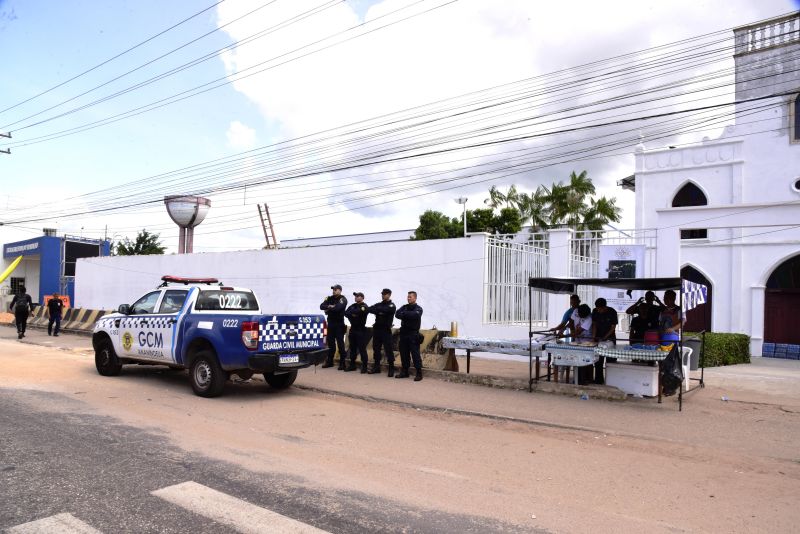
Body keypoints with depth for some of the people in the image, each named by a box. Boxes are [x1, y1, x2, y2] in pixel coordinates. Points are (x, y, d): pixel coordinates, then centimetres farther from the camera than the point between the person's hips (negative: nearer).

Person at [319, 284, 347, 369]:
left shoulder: (343, 299, -5)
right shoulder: (330, 298, 13)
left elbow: (337, 308, -22)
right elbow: (322, 306, 1)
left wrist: (328, 309, -7)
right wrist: (329, 307, -17)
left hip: (339, 324, -5)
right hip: (330, 324, 5)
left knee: (340, 344, -3)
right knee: (330, 343, 10)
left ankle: (342, 363, 2)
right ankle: (329, 361, 19)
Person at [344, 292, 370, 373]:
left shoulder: (364, 307, -7)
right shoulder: (353, 305, 14)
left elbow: (357, 312, -25)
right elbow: (346, 313, 1)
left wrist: (351, 313, -8)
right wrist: (352, 314, -15)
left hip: (361, 330, -7)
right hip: (353, 329, 7)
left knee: (362, 349, -5)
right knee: (352, 348, 11)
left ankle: (364, 366, 0)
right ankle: (352, 365, 20)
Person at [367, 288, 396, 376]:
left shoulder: (391, 305, -1)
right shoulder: (378, 304, 15)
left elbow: (384, 310, -21)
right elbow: (369, 309, -2)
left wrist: (376, 310, -11)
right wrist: (378, 311, -19)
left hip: (386, 330, -5)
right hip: (377, 329, 5)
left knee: (388, 349, -5)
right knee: (376, 349, 8)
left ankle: (391, 368, -1)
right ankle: (376, 367, 17)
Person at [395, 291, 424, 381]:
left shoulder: (418, 308, 1)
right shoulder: (404, 307, 14)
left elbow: (414, 315, -21)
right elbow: (397, 314, -2)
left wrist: (404, 314, -9)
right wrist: (408, 315, -17)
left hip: (413, 334, -5)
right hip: (404, 333, 5)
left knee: (415, 353, -7)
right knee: (404, 353, 8)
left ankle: (419, 373, -3)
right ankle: (404, 372, 19)